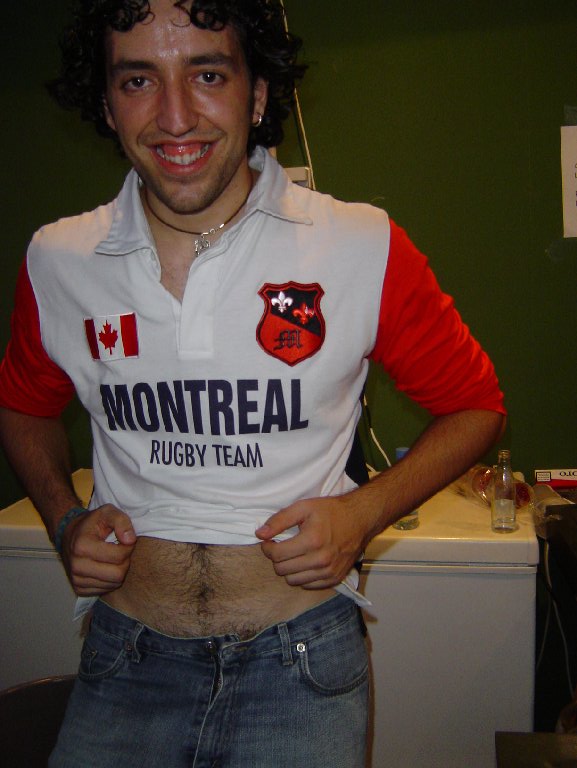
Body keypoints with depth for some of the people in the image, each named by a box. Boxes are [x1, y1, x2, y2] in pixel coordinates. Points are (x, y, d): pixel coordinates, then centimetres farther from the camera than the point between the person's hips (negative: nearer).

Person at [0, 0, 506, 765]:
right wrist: (65, 521, 0)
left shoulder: (365, 249, -12)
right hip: (125, 658, 3)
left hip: (300, 661, -1)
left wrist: (363, 512, -12)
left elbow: (475, 405, 1)